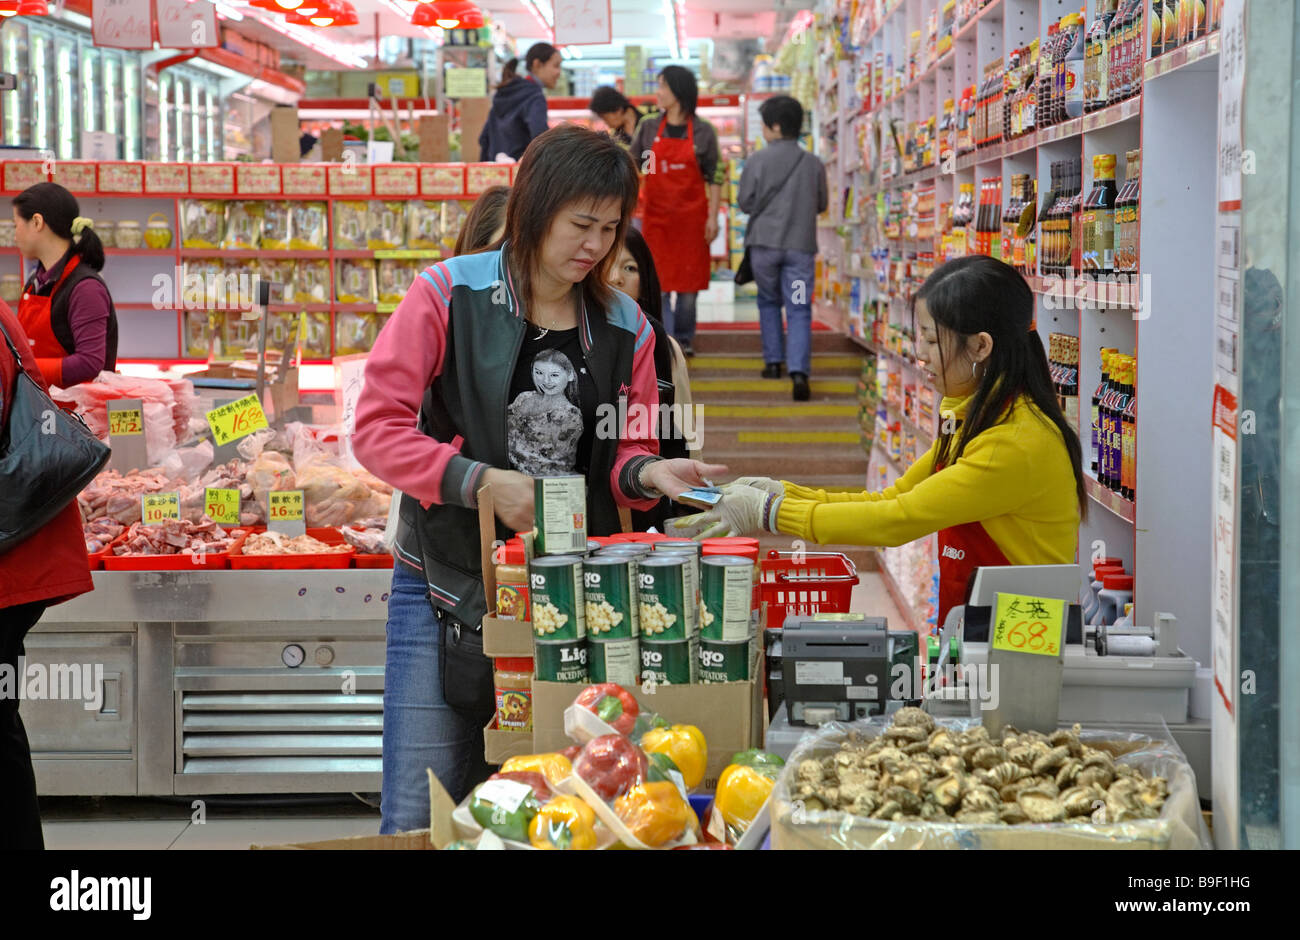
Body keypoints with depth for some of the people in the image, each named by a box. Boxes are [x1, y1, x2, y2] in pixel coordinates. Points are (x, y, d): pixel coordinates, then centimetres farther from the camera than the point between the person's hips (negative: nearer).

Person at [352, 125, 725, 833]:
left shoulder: (625, 328, 6)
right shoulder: (449, 294, -6)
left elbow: (624, 455, 13)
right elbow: (377, 428, -10)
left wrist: (648, 475, -11)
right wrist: (483, 482, -22)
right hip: (448, 585, -3)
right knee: (420, 816, -2)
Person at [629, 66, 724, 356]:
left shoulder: (703, 131, -1)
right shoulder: (648, 127, 3)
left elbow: (715, 176, 2)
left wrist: (713, 217, -3)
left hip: (691, 217, -1)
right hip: (656, 216, 1)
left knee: (688, 282, 5)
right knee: (658, 282, -4)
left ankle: (684, 339, 21)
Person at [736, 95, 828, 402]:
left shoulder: (757, 161, -7)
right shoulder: (814, 164, 0)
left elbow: (745, 202, -4)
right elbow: (821, 204, 10)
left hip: (764, 242, -1)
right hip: (801, 245, 1)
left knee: (768, 301, 20)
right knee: (799, 309, -1)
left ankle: (773, 361, 22)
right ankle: (799, 370, -16)